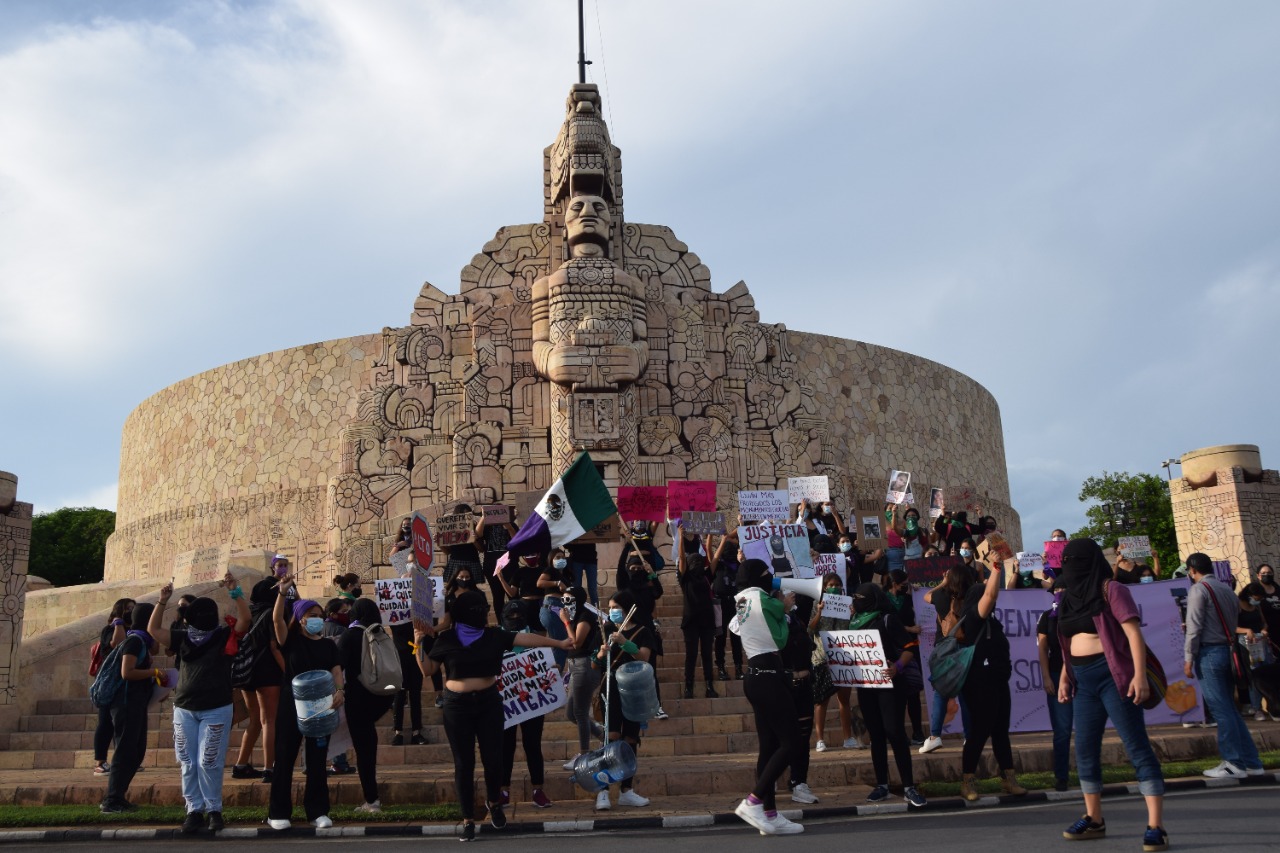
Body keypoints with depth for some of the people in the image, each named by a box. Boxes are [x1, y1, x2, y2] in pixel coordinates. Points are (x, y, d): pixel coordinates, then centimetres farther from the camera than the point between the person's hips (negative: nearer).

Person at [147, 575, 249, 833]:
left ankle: (214, 810, 11)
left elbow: (245, 619, -19)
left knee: (208, 763, -3)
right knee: (187, 764, 6)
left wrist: (235, 592, -27)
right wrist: (162, 601, -5)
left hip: (216, 710, -4)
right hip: (184, 710, 4)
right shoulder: (182, 638, 6)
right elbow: (153, 629, 6)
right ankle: (194, 810, 15)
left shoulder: (225, 637, -5)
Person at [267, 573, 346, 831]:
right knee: (285, 756, 2)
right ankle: (278, 812, 12)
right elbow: (277, 619, -16)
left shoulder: (329, 645, 9)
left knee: (318, 759, 6)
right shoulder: (291, 640, 0)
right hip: (291, 704, -2)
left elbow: (336, 671, -2)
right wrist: (283, 592, -30)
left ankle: (318, 811, 12)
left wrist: (340, 690, -23)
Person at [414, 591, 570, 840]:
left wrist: (558, 643, -1)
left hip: (489, 702, 2)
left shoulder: (493, 635, 0)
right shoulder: (446, 638, -4)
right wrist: (420, 643, -13)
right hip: (457, 706, -2)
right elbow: (427, 669, 0)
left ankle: (494, 801, 33)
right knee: (464, 763, 3)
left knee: (493, 758, 3)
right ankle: (468, 819, 15)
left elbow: (525, 639, -1)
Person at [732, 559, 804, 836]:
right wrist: (786, 612, 14)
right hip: (769, 675, -9)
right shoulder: (764, 599, -10)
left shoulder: (742, 601, 16)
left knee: (769, 745, 8)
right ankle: (753, 801, -10)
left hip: (755, 675, 9)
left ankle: (769, 815, 8)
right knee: (790, 742, -7)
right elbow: (780, 639, -2)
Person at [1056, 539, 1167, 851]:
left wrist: (1140, 675, -21)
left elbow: (1134, 632, -13)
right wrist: (1064, 677, 12)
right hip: (1083, 682, 8)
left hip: (1112, 676, -8)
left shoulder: (1110, 590, -6)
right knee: (1085, 751, 11)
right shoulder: (1072, 596, 14)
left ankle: (1155, 826, -7)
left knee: (1137, 747, -8)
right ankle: (1094, 820, 23)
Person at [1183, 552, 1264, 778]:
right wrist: (1228, 643, 16)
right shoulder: (1227, 589, 15)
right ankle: (1250, 762, 15)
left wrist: (1189, 658, -10)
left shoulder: (1198, 589, -8)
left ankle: (1234, 764, -1)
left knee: (1221, 710, -4)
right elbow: (1236, 620, 12)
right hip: (1227, 650, 8)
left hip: (1209, 652, -8)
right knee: (1229, 709, 14)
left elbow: (1194, 627, -13)